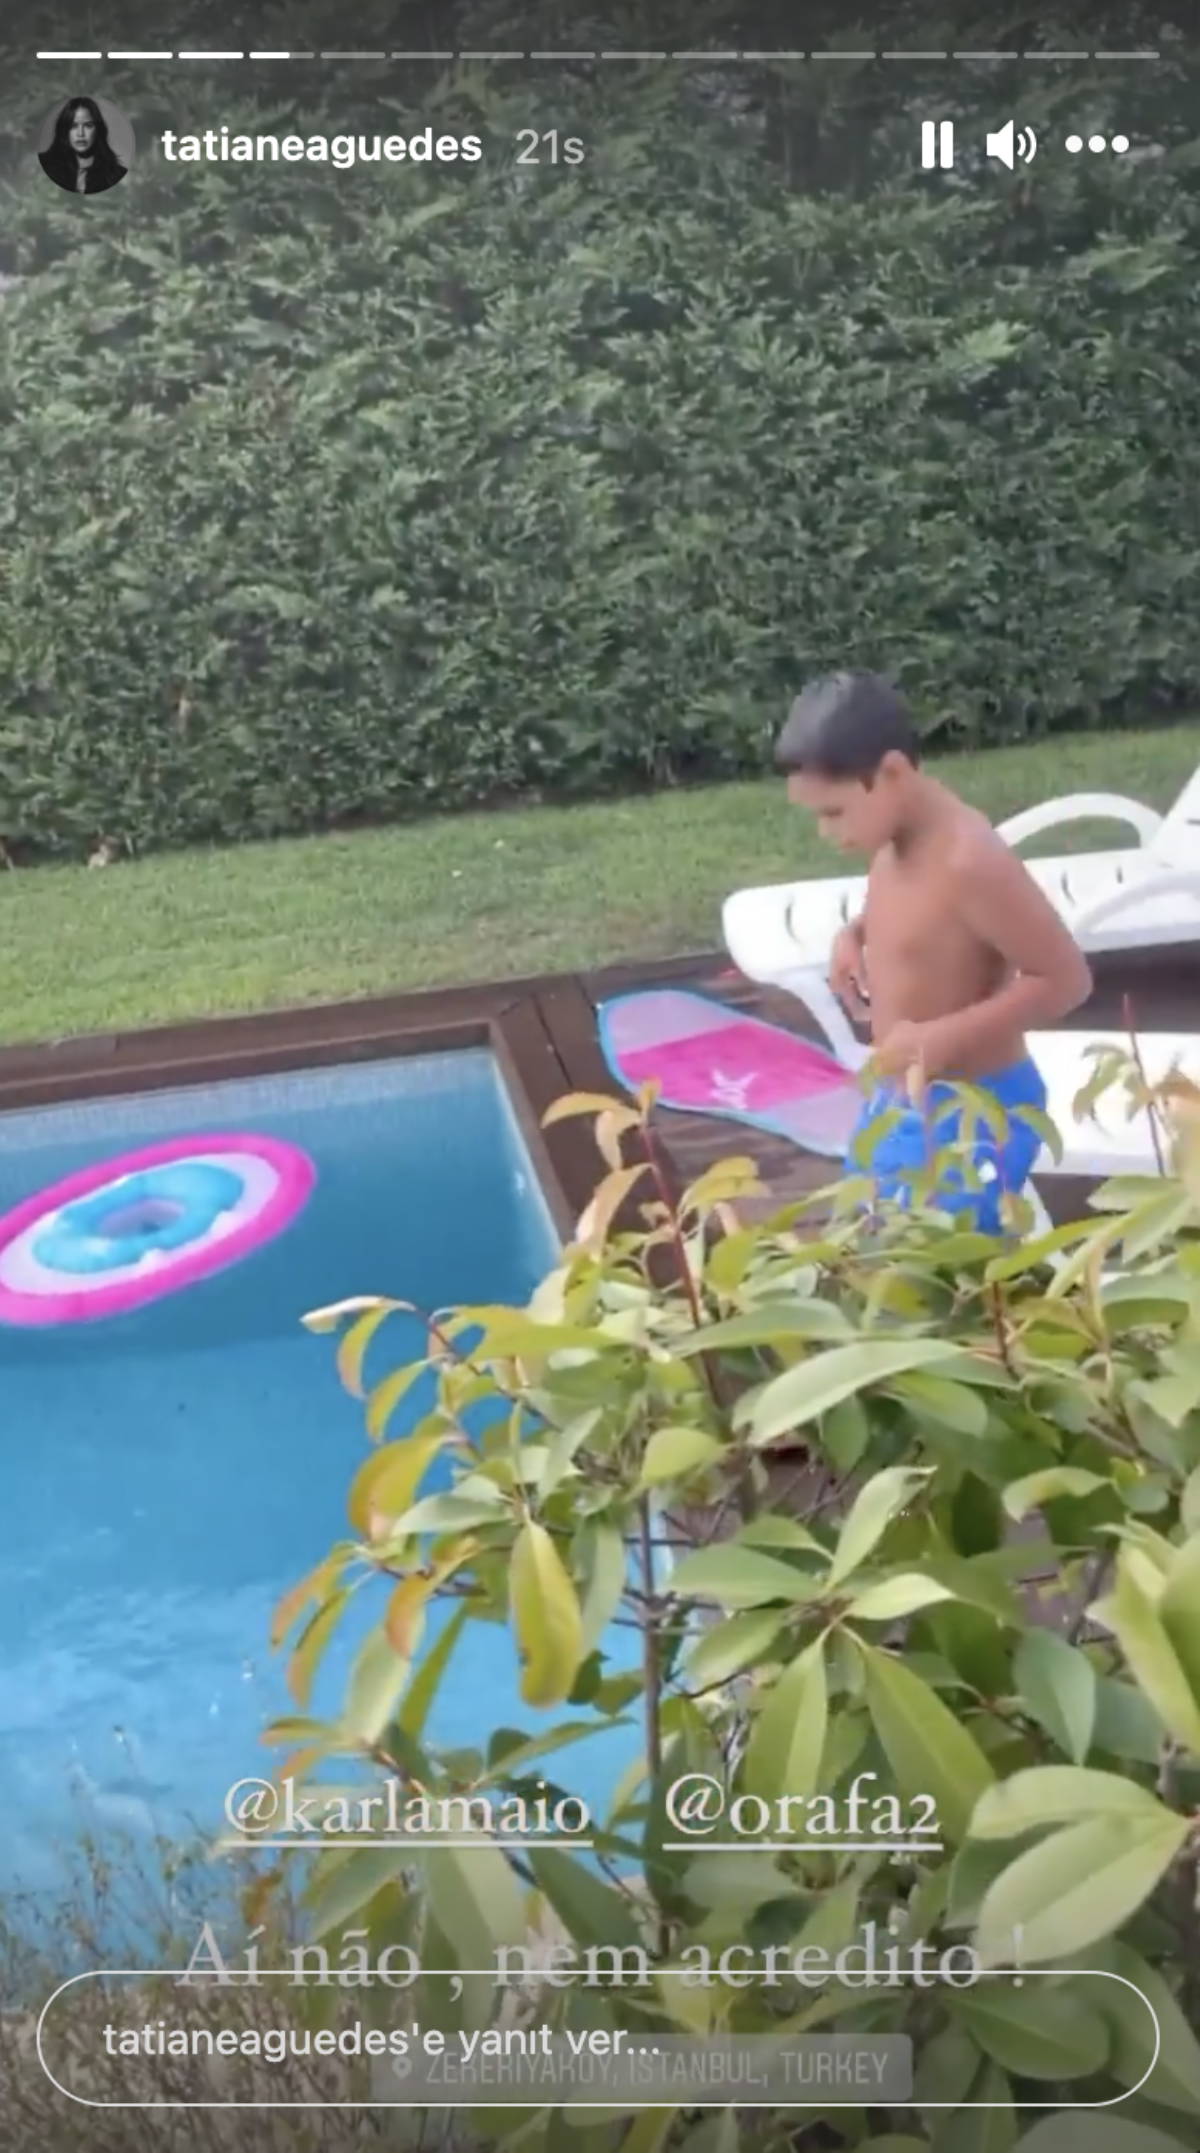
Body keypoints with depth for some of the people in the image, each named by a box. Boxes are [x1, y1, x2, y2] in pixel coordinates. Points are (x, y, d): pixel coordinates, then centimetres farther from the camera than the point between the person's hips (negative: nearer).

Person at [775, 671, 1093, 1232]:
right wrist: (856, 934, 0)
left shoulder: (969, 860, -28)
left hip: (972, 1114, -9)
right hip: (898, 1100, 9)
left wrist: (943, 1037, -29)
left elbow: (1067, 980, -23)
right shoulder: (897, 839, -2)